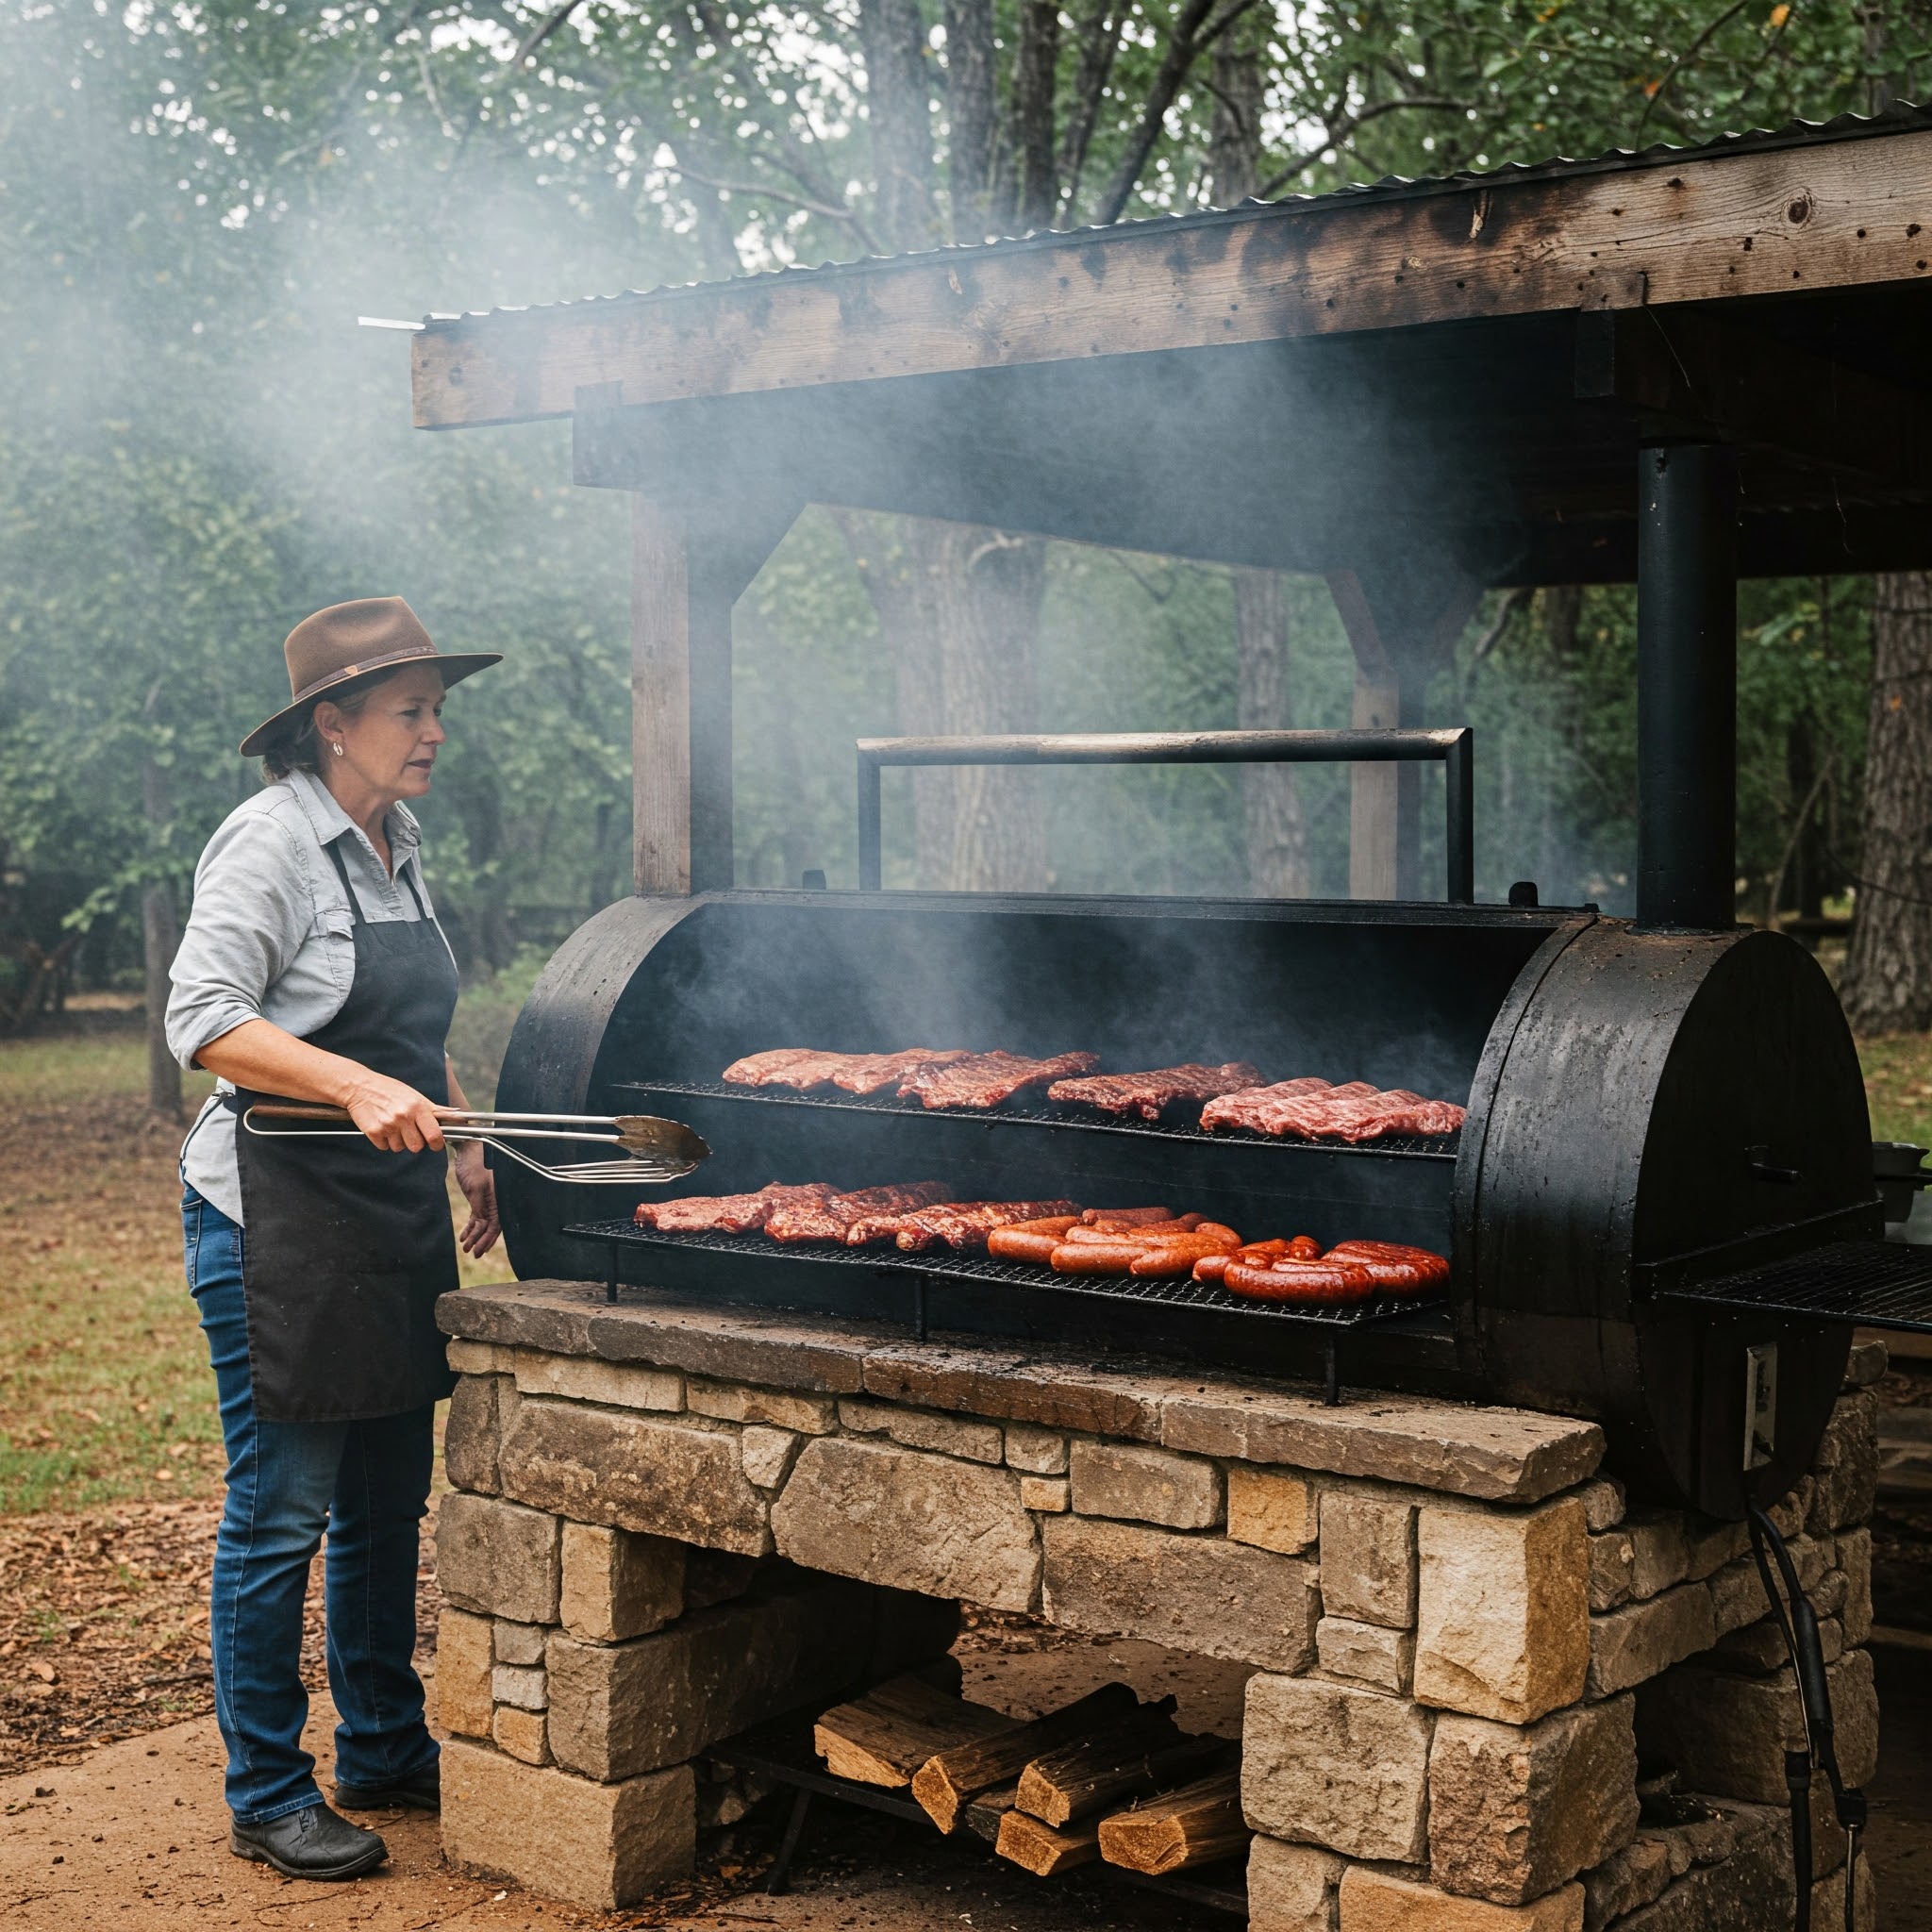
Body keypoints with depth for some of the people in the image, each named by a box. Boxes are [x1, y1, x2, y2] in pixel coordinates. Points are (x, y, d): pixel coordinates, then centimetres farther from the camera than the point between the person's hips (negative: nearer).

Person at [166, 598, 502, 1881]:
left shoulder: (395, 848, 14)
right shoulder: (270, 840, -12)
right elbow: (206, 1020, -21)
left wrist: (463, 1147, 13)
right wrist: (361, 1088, -30)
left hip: (395, 1222, 8)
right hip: (277, 1224, -8)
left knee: (388, 1505, 15)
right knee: (282, 1513, -1)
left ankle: (386, 1751, 29)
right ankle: (269, 1797, 11)